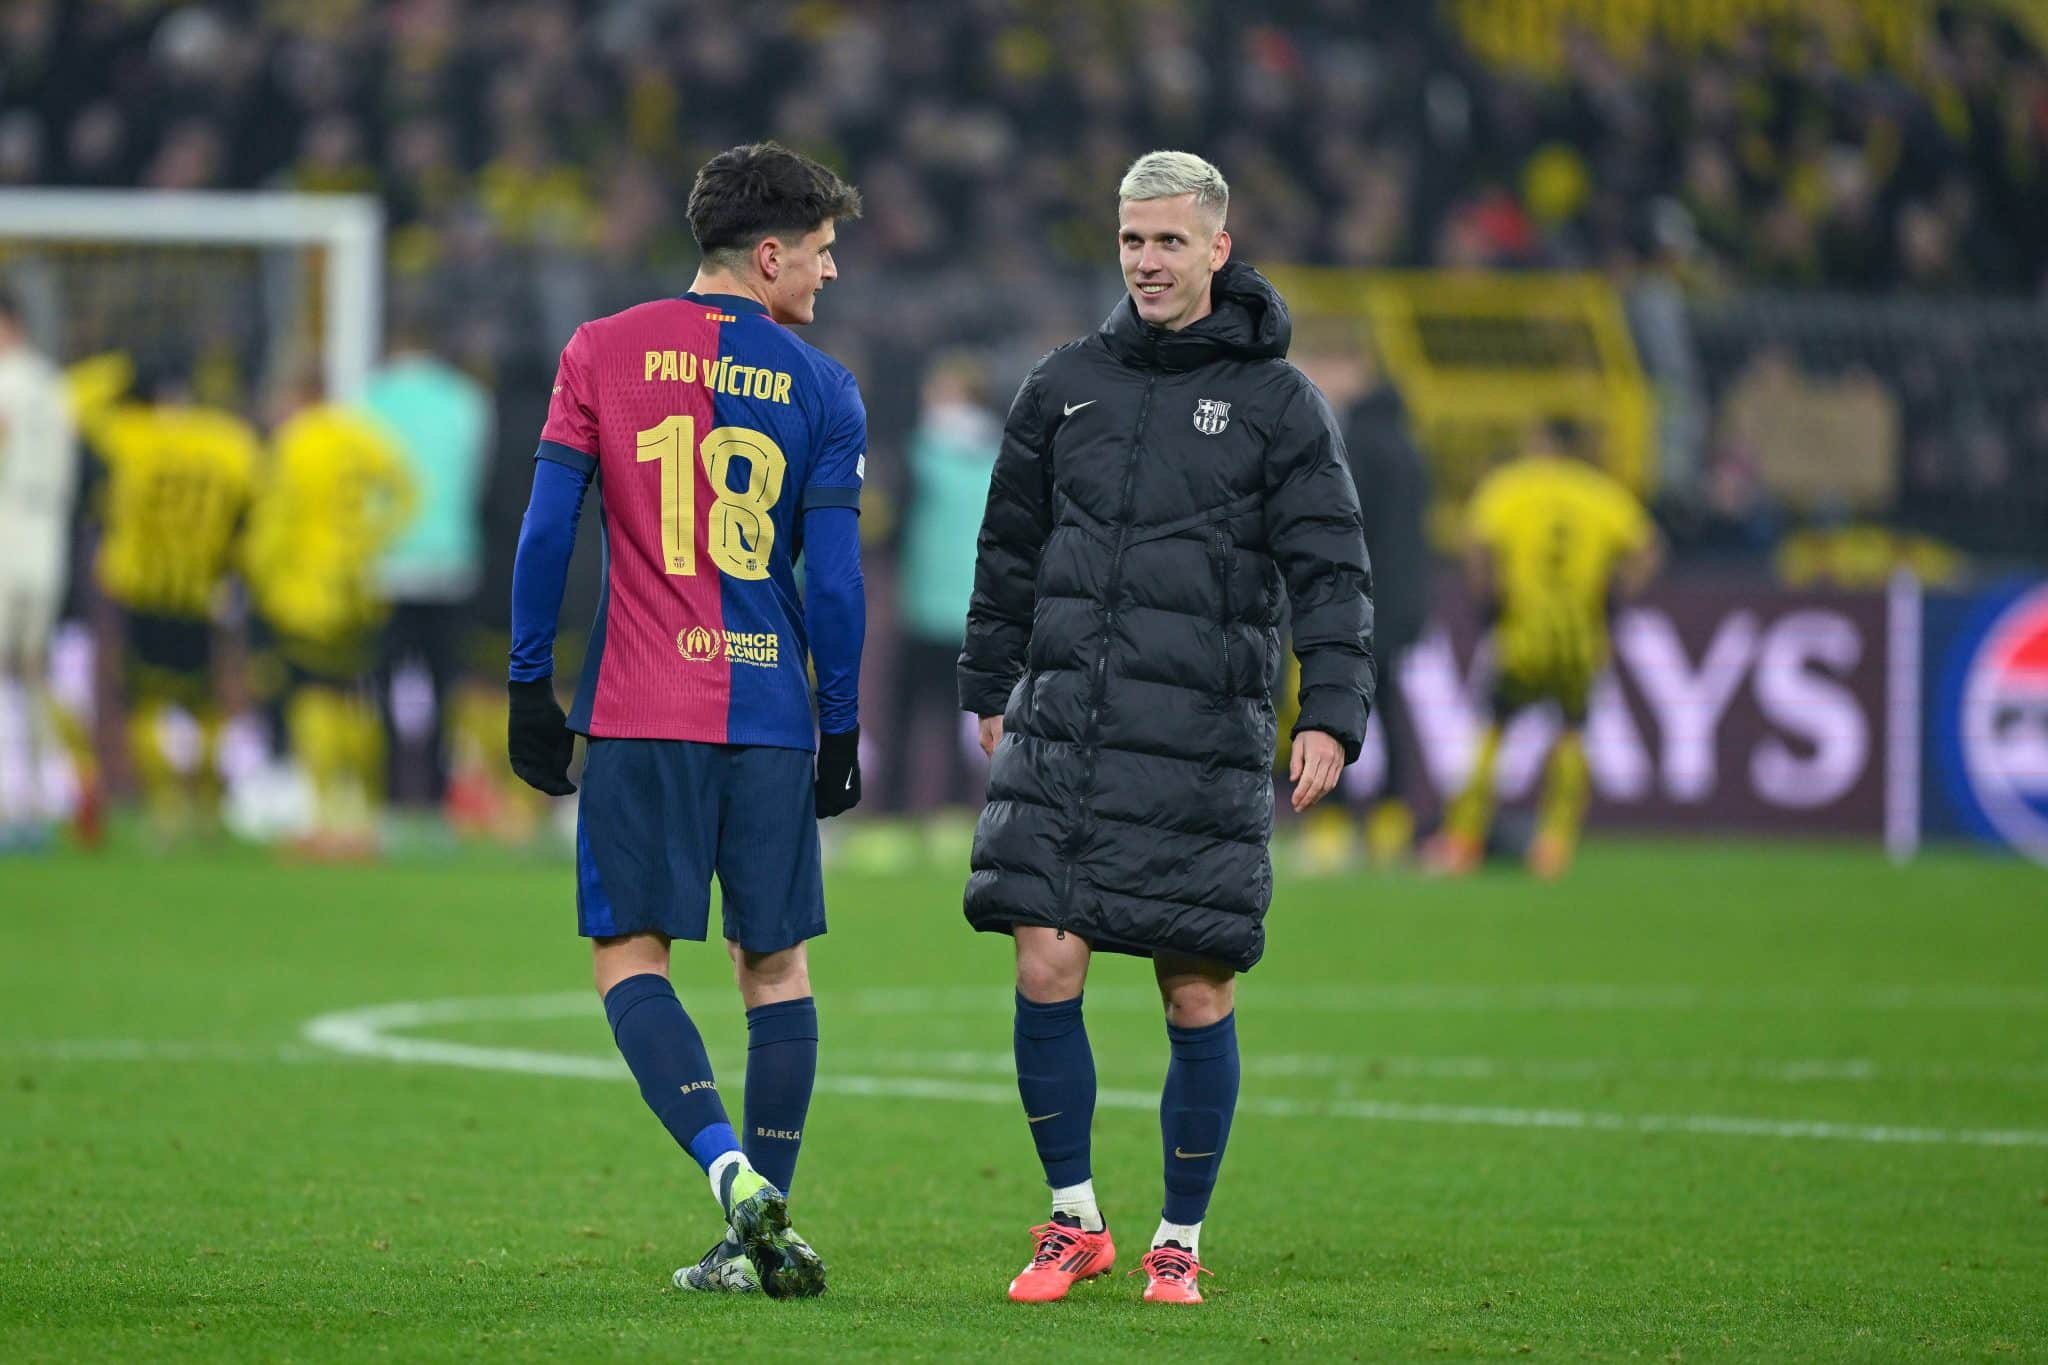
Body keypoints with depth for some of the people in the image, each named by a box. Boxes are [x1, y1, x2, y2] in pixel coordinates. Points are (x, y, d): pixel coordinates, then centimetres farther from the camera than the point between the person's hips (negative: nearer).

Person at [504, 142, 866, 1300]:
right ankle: (763, 1235, 10)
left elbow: (547, 531, 0)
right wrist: (841, 728, 8)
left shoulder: (603, 354, 3)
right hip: (770, 714, 1)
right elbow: (835, 577, -1)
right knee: (777, 964, 11)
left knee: (632, 956, 1)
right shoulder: (822, 389, 2)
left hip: (640, 714, -1)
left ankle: (733, 1172, -19)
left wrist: (530, 687, 6)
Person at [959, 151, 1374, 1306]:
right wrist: (992, 689, 20)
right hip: (1064, 727, 2)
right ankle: (1076, 1220, 9)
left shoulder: (1279, 403, 1)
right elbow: (1012, 548, 20)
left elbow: (1332, 570, -2)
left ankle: (1181, 1242, 15)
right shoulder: (1066, 386, 10)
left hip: (1206, 742, -2)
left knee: (1199, 998, 0)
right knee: (1046, 970, -7)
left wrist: (1331, 713, -13)